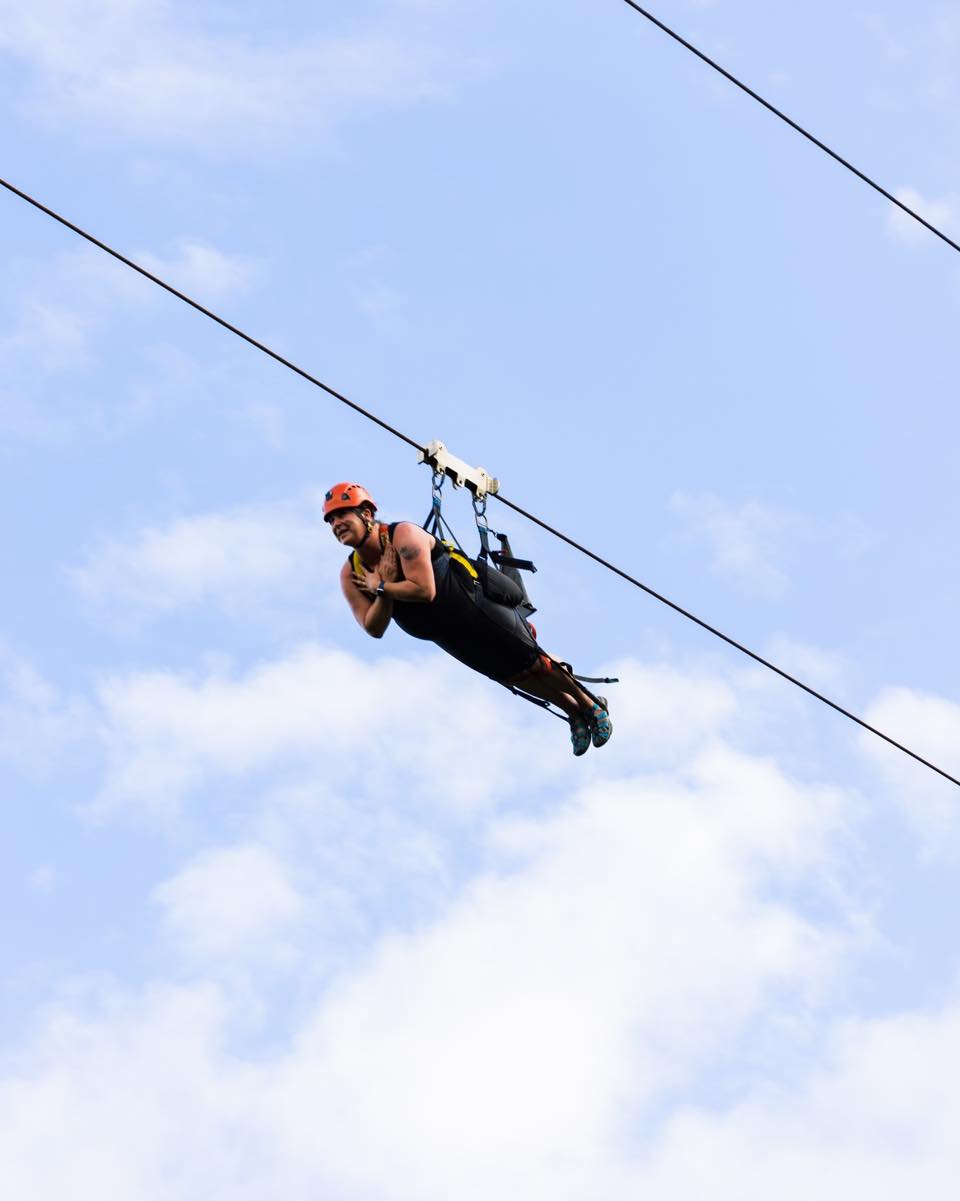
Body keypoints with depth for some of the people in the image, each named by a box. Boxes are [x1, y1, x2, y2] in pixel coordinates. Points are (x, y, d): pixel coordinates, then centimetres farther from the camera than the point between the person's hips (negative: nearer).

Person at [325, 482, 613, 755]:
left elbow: (424, 590, -37)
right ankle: (574, 713, 36)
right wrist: (385, 590, -28)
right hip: (448, 638, 7)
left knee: (532, 664, 1)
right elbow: (374, 629, -13)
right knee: (515, 677, 16)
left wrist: (379, 587, -27)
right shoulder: (350, 575, -8)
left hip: (476, 605, -7)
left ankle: (592, 706, 23)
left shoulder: (403, 535, -27)